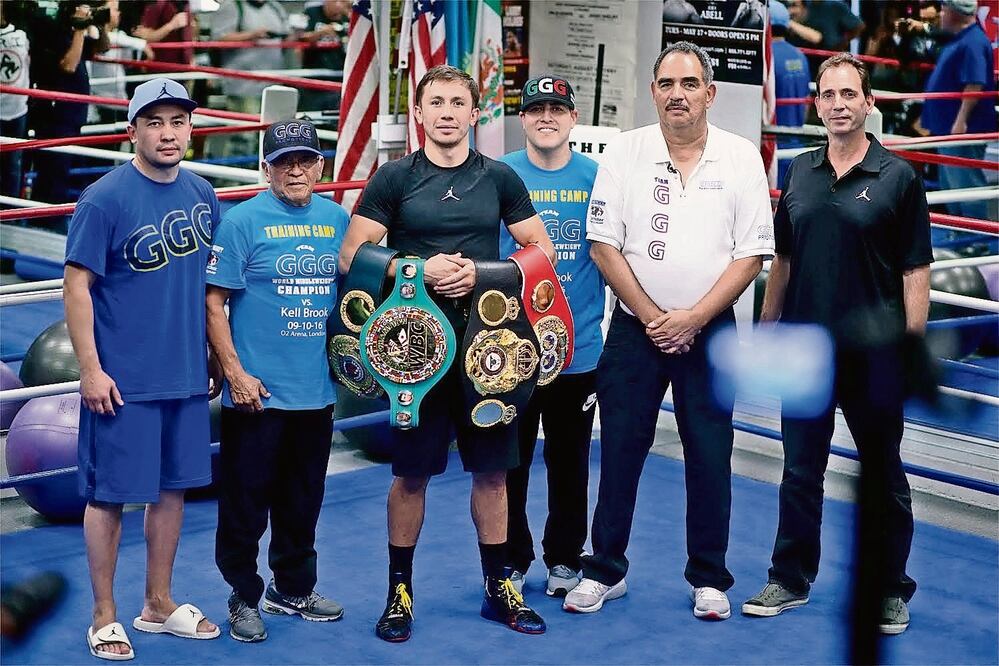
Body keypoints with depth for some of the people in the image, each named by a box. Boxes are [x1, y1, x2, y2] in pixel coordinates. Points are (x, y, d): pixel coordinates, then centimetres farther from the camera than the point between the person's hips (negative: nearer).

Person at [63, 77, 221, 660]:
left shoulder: (202, 195, 5)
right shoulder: (105, 198, -13)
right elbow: (77, 286, -11)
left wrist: (214, 354, 16)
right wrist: (90, 368, -14)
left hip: (187, 373, 6)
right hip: (122, 379, -6)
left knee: (173, 487, 14)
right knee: (110, 494, 3)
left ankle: (159, 604, 29)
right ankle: (105, 617, 17)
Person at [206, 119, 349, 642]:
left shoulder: (338, 220, 7)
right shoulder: (242, 221, -8)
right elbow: (213, 301, -9)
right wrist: (235, 372, -14)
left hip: (318, 389, 5)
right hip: (256, 392, -5)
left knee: (304, 500, 16)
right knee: (247, 499, 2)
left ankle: (294, 588, 31)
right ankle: (244, 597, 16)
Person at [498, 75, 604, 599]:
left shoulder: (597, 179, 1)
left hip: (578, 350, 1)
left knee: (569, 462, 11)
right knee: (508, 461, 7)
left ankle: (565, 560, 26)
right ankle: (511, 561, 21)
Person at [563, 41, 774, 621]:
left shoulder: (742, 158, -1)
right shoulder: (626, 153, 0)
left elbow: (752, 254, -4)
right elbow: (604, 245, -3)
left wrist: (692, 318, -11)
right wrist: (652, 316, -9)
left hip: (709, 331, 0)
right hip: (635, 328, 1)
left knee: (710, 457, 4)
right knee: (620, 449, 5)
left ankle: (709, 580, 16)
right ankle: (606, 571, 18)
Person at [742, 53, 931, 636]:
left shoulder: (898, 176, -4)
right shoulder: (799, 173, 8)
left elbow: (916, 268, -5)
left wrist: (914, 342, -11)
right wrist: (766, 327, 12)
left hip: (873, 350, -4)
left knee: (883, 473, 7)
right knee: (800, 469, 11)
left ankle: (891, 589, 18)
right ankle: (791, 580, 22)